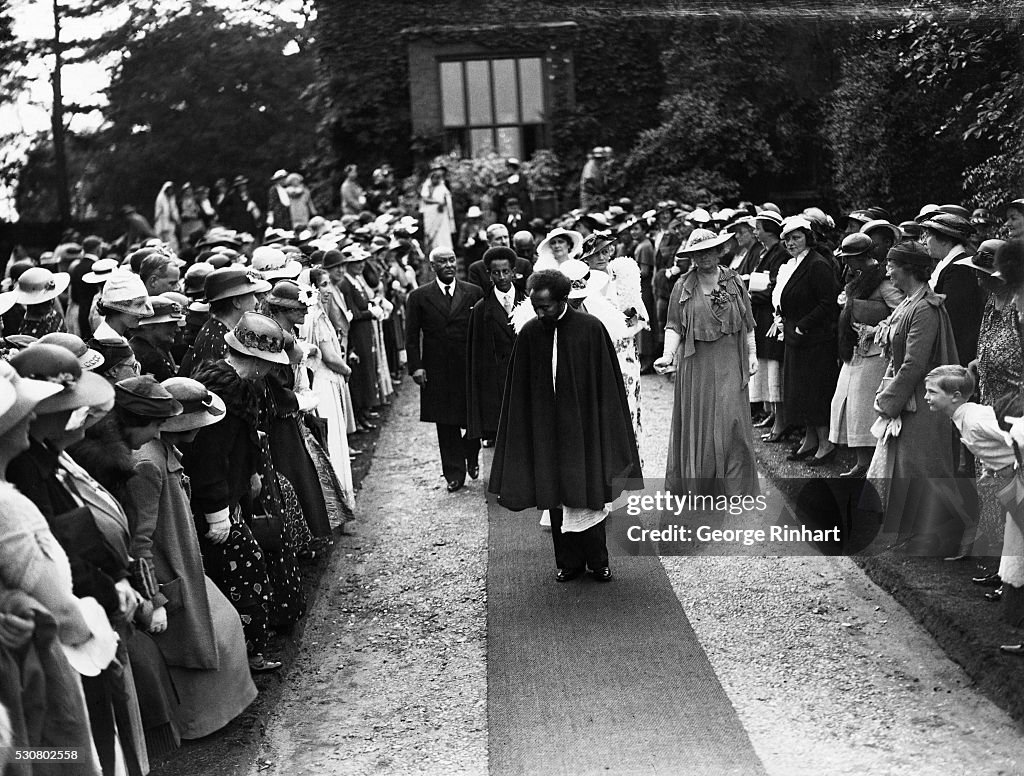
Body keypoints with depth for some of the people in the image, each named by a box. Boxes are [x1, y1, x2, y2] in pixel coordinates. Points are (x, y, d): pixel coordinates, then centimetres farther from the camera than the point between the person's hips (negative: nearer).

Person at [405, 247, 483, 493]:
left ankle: (471, 454, 31)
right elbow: (411, 336, 4)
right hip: (437, 373, 0)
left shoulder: (474, 293, 4)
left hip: (471, 368, 0)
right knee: (446, 425, 5)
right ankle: (454, 474, 16)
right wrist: (416, 366, -6)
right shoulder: (419, 297, 3)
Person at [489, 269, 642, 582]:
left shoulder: (590, 329, -9)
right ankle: (569, 562, 22)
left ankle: (597, 561, 21)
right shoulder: (529, 334, -1)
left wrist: (608, 432, -4)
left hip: (584, 427, -2)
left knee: (589, 494, 5)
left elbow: (607, 383, -4)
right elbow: (519, 390, 4)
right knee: (557, 499, 8)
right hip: (546, 431, 3)